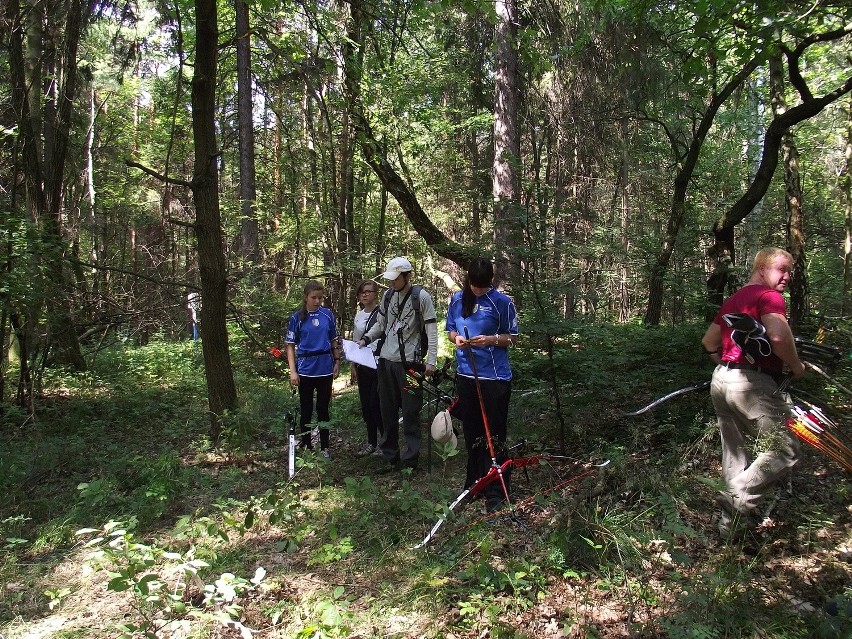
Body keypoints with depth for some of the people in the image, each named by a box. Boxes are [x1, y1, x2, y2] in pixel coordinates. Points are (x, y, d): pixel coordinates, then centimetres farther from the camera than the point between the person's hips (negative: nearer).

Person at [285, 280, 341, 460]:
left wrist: (337, 361, 4)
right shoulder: (297, 318, -3)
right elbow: (290, 346, -2)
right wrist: (293, 371, -8)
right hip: (305, 370, -1)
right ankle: (307, 448, 20)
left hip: (325, 369, 1)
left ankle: (325, 448, 20)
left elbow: (334, 341, 10)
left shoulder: (328, 315, 1)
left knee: (323, 409, 9)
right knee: (306, 410, 8)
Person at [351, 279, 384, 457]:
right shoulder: (358, 315, 11)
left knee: (375, 403, -6)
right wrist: (353, 366, 14)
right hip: (362, 365, 7)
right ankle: (371, 442, 23)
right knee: (365, 404, 11)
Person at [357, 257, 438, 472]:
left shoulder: (421, 297, -7)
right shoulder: (388, 296, 10)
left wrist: (431, 360, -14)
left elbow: (431, 330, -8)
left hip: (409, 361, -6)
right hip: (386, 360, 6)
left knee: (411, 412, 0)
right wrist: (365, 339, 2)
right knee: (388, 411, 12)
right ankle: (390, 458, 23)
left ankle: (410, 460, 9)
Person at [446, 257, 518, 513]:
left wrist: (492, 339, -19)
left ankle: (496, 493, 5)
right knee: (471, 432, 15)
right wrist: (456, 338, -7)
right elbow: (450, 330, 16)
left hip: (495, 377, -5)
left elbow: (513, 338, -1)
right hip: (466, 374, 5)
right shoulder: (457, 299, 7)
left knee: (493, 436, -2)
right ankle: (473, 484, 30)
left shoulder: (502, 302, -6)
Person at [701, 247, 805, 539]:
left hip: (721, 379, 9)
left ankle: (732, 521, 21)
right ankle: (740, 500, -13)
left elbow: (709, 341, 27)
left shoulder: (734, 299, 21)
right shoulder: (769, 296, -6)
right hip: (751, 382, -9)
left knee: (736, 453, 15)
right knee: (784, 450, -4)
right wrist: (796, 366, -8)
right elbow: (778, 335, -24)